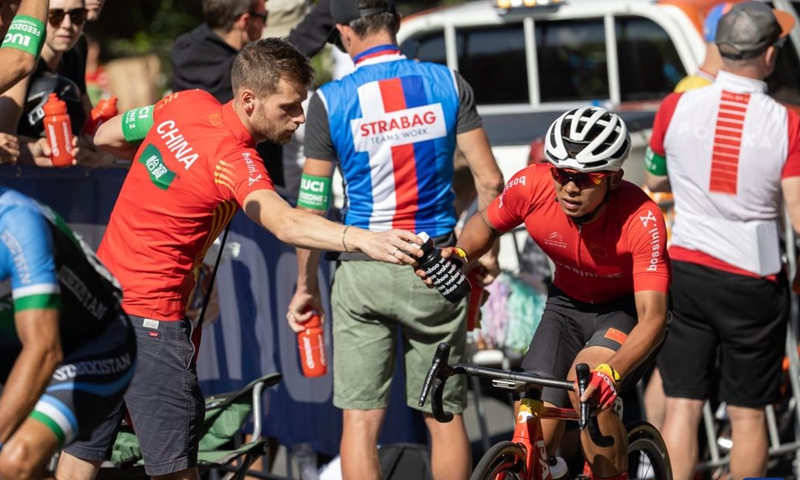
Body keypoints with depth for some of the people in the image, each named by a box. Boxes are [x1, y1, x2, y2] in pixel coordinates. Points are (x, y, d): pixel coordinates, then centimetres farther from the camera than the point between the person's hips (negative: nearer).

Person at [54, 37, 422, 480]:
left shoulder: (187, 104, 0)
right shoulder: (235, 161, -22)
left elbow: (106, 138, 17)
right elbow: (285, 223, -42)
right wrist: (361, 239, -57)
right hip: (149, 315, -8)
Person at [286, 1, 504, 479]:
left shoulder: (330, 100, -6)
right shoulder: (447, 84, -1)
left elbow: (312, 207, -3)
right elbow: (490, 180, -2)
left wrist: (306, 285, 9)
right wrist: (487, 250, 13)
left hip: (363, 270, -1)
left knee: (361, 420, 4)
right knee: (445, 416, 11)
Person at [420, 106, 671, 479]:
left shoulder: (641, 221, -33)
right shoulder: (531, 186, -24)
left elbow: (652, 316, -38)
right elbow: (486, 224, -1)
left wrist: (612, 371, -54)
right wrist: (458, 255, -22)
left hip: (630, 309, -4)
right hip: (568, 304, 4)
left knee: (588, 385, -33)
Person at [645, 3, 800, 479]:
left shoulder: (677, 108, -5)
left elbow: (654, 181, 12)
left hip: (686, 268, 2)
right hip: (754, 279, -2)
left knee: (682, 406, 5)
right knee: (748, 413, 9)